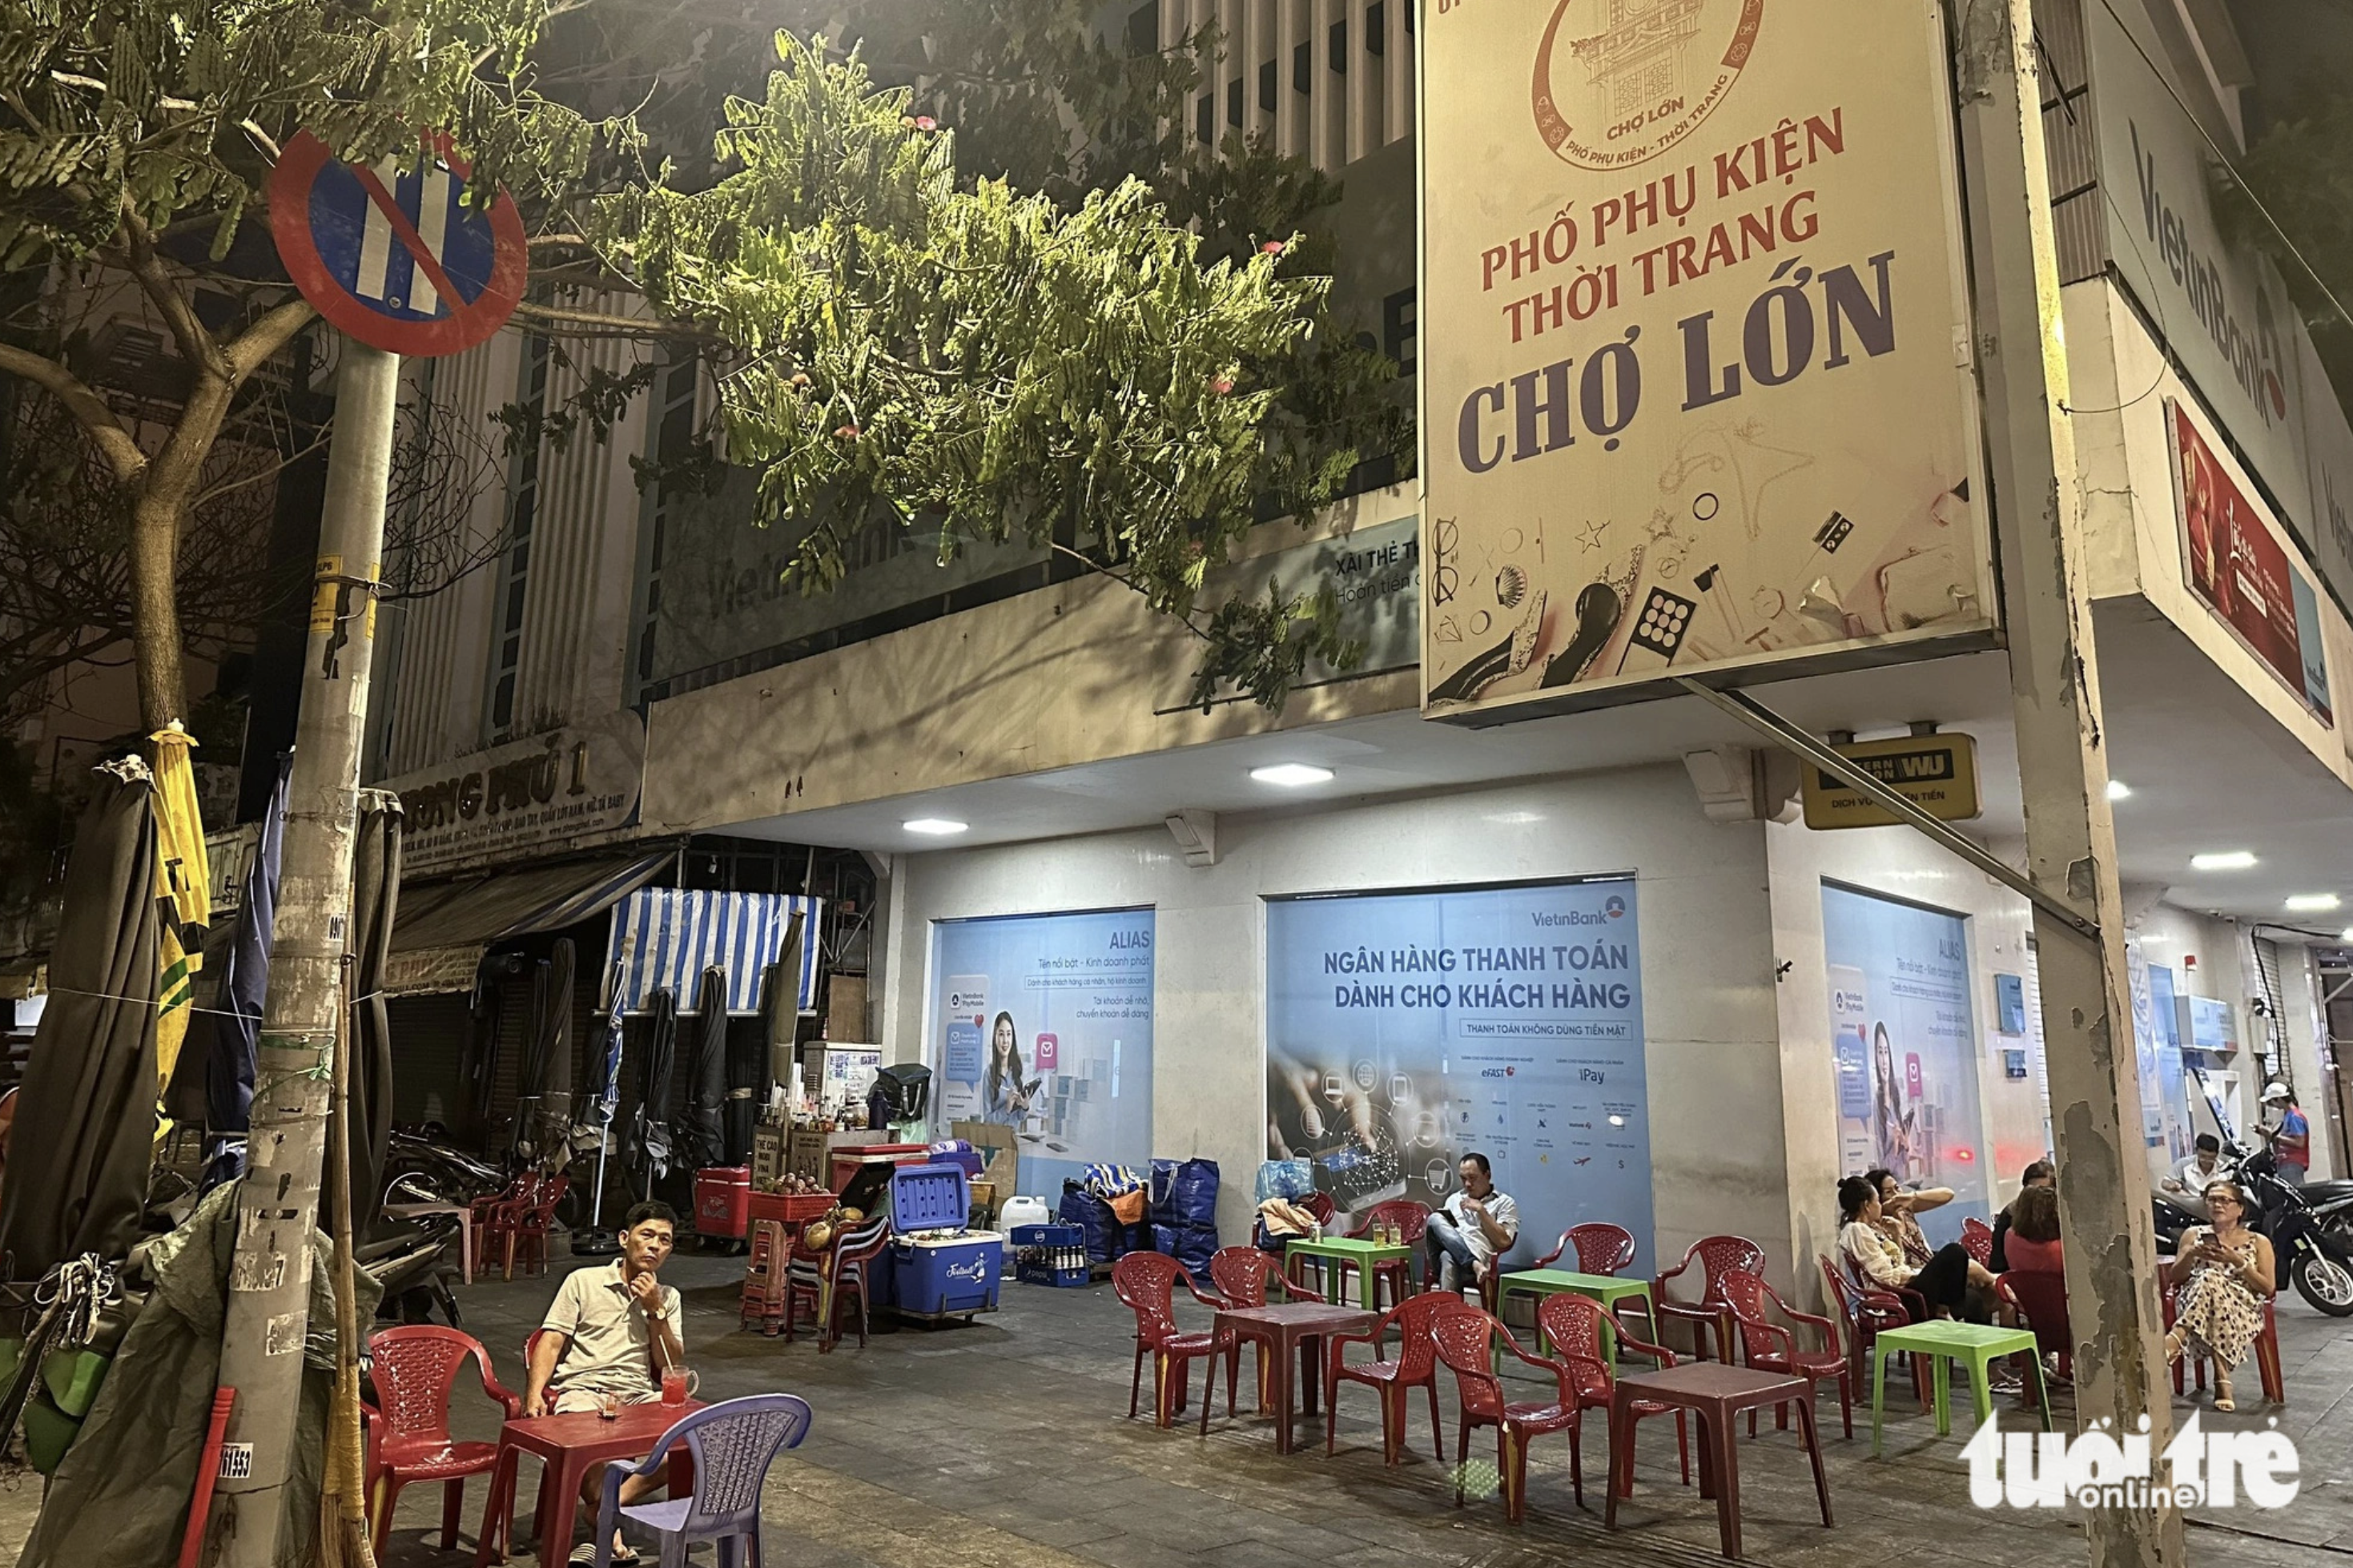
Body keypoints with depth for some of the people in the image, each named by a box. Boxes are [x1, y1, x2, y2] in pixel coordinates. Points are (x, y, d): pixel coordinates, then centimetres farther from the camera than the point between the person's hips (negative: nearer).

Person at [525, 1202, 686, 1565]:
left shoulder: (668, 1297, 18)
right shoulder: (583, 1281, 11)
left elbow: (671, 1367, 11)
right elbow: (551, 1343, 3)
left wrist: (655, 1311, -1)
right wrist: (535, 1393, -14)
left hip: (639, 1394, 3)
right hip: (582, 1388, -3)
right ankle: (611, 1534, -21)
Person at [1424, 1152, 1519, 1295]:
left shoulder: (1504, 1202, 14)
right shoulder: (1454, 1198, 28)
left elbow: (1504, 1241, 1)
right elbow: (1436, 1227, 22)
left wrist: (1481, 1210, -2)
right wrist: (1443, 1225, -1)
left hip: (1477, 1256, -4)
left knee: (1448, 1257, -41)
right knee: (1435, 1219, -29)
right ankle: (1474, 1265, -38)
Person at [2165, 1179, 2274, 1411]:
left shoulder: (2258, 1242, 20)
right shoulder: (2193, 1235, 23)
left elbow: (2268, 1288, 8)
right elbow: (2174, 1279, 15)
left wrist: (2238, 1261, -7)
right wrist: (2191, 1255, -3)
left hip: (2243, 1308, -1)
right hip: (2192, 1301, 1)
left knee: (2210, 1281, -39)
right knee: (2209, 1279, -39)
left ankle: (2174, 1342, -55)